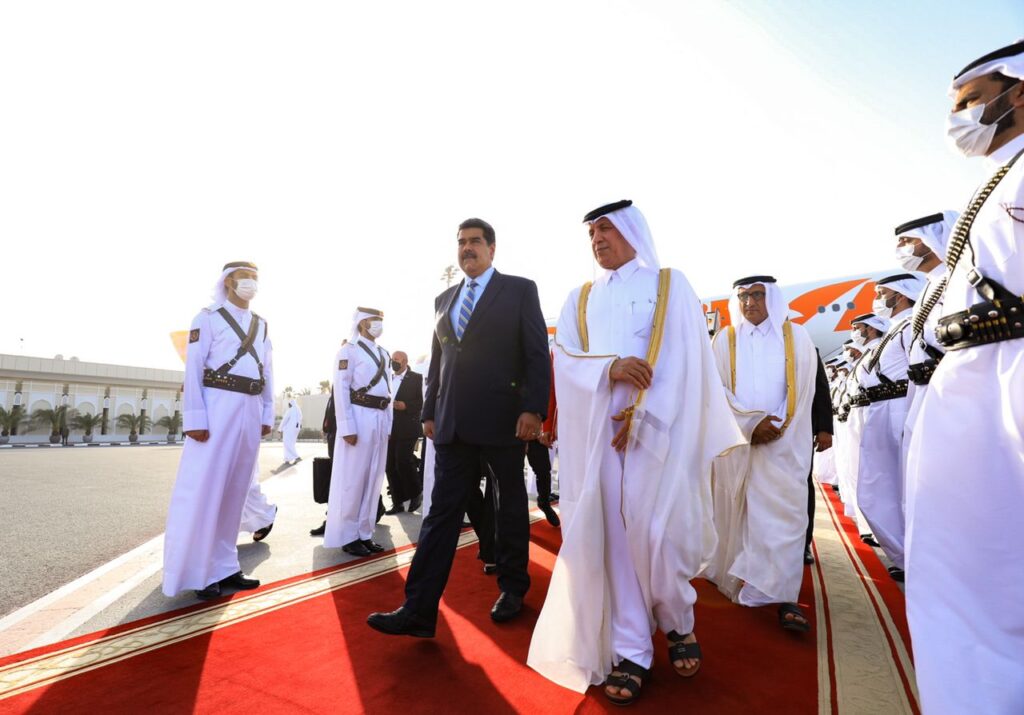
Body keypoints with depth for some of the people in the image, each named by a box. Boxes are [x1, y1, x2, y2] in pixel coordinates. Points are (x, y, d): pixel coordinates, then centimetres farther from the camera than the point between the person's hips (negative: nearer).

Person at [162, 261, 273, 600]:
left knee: (235, 489, 10)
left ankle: (223, 566, 19)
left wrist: (267, 415, 10)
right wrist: (195, 418, -15)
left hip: (250, 411, 6)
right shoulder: (208, 318, 1)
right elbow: (193, 368, -7)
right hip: (217, 405, -6)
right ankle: (196, 572, 8)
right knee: (203, 488, -2)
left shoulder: (261, 325, 18)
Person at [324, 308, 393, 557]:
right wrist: (348, 427, -17)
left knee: (373, 479, 9)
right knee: (352, 478, -1)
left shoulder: (384, 355, 18)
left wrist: (388, 424, 11)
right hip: (359, 417, -7)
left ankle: (364, 533, 18)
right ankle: (347, 536, 9)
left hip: (380, 420, 7)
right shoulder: (349, 351, -3)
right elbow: (341, 390, -10)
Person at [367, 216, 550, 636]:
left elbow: (538, 354, -5)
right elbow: (436, 361, 17)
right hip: (453, 425, 4)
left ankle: (512, 590, 30)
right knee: (441, 512, 4)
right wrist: (430, 411, 11)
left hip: (502, 420, -4)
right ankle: (419, 609, 9)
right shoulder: (444, 299, 16)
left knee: (510, 507, 11)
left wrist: (533, 408, -14)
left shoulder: (520, 290, 1)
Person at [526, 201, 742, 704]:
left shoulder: (671, 285, 8)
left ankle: (679, 624, 23)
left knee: (655, 533, -6)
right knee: (614, 535, 0)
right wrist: (611, 370, -16)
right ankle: (631, 650, 13)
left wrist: (641, 415, -13)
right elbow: (565, 360, 4)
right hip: (598, 432, 3)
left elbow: (681, 360, -3)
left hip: (658, 429, -3)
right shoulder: (580, 299, 17)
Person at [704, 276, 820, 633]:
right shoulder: (724, 340, 5)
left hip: (784, 442, 0)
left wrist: (776, 427, -10)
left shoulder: (796, 337, 6)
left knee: (783, 513, -6)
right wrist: (751, 424, -12)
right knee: (736, 511, 7)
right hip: (736, 440, 1)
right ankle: (736, 578, 24)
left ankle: (784, 597, -3)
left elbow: (802, 391, 2)